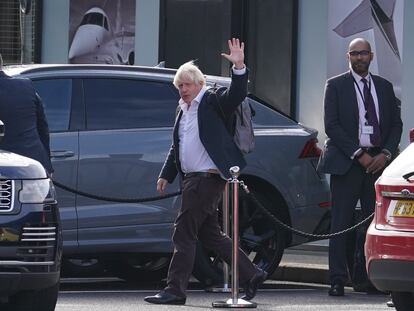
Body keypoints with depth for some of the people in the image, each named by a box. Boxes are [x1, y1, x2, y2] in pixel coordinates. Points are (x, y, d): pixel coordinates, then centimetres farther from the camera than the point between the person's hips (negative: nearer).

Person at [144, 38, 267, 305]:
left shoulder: (212, 101, -4)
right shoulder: (184, 110, 20)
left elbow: (236, 95, -22)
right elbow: (177, 148, 27)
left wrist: (239, 68, -36)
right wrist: (166, 175, 24)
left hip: (207, 178, -9)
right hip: (193, 179, 9)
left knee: (184, 234, -9)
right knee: (210, 235, 13)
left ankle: (175, 290, -6)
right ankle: (252, 275, 21)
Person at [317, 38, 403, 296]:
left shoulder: (384, 87, 15)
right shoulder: (336, 86, 4)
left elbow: (396, 123, 13)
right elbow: (332, 125, -4)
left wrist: (385, 154, -4)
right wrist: (359, 155, -11)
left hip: (378, 162, 3)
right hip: (347, 162, -3)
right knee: (341, 224, -5)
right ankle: (338, 281, -4)